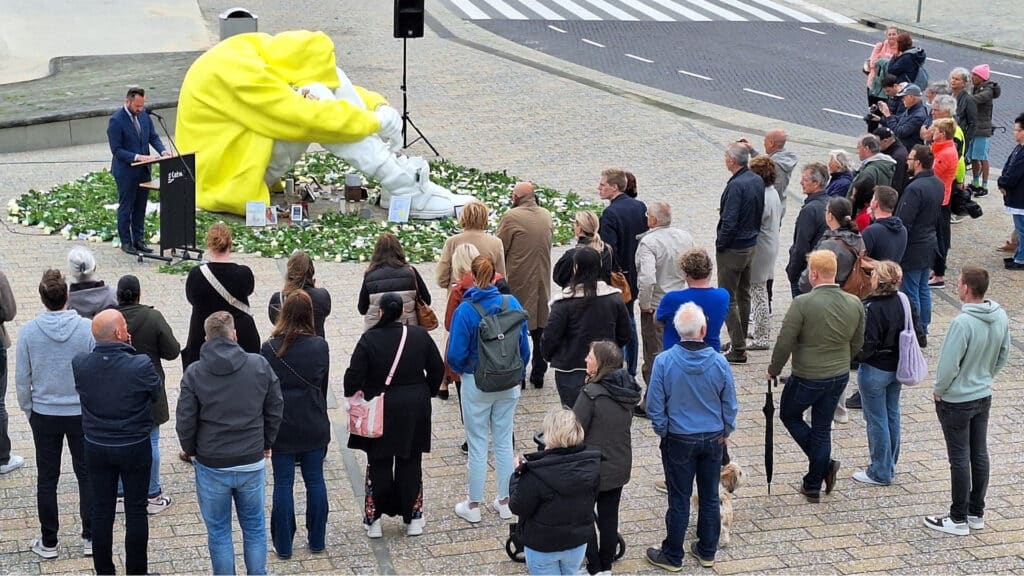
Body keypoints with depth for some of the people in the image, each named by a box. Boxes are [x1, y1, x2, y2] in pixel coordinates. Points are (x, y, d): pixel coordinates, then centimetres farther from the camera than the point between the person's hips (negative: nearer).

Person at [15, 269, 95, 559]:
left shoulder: (27, 331, -11)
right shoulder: (87, 328, -15)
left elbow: (22, 379, -4)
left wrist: (29, 410, 12)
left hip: (44, 415, 1)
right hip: (81, 413, -1)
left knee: (47, 479, 12)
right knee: (86, 475, 12)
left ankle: (48, 543, 20)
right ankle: (90, 538, 16)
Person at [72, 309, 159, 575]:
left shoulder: (79, 364, -14)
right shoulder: (140, 365, -23)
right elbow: (156, 392, -5)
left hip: (96, 448, 3)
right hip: (135, 448, -3)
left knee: (102, 512, 14)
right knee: (136, 512, 11)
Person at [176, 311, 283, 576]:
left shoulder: (194, 372, -11)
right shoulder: (260, 365, -8)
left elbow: (185, 421, -7)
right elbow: (275, 409, 1)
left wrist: (191, 450, 12)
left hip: (211, 465, -1)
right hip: (252, 463, 1)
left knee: (218, 532, 12)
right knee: (255, 528, 17)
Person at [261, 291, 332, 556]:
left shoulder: (270, 349, -11)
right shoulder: (320, 346, -7)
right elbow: (324, 386, 4)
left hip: (282, 427, -2)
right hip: (313, 425, 2)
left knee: (283, 484, 6)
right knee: (315, 480, 13)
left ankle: (283, 545, 13)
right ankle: (317, 540, 21)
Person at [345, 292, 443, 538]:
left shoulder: (369, 339, -14)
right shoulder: (420, 336, -5)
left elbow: (354, 375, -14)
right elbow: (437, 369, 2)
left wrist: (353, 398, 3)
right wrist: (427, 393, 16)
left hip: (380, 411, -2)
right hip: (415, 410, 2)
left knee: (379, 465, 10)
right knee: (410, 463, 13)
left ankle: (374, 519, 13)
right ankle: (412, 518, 17)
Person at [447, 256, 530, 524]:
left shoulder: (465, 310, -18)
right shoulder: (512, 303, -8)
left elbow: (456, 354, -15)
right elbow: (524, 344, -1)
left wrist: (461, 370, 7)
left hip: (476, 384, -3)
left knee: (477, 444, 7)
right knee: (504, 441, 15)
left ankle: (473, 506, 15)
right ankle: (504, 502, 23)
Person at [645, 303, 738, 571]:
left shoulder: (664, 362, -18)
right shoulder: (719, 363, -13)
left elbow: (655, 405, -11)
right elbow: (730, 405, -2)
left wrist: (662, 430, 6)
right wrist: (726, 432, 14)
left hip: (679, 440, -2)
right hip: (713, 439, 2)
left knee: (679, 499, 8)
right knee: (710, 497, 15)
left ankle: (672, 555, 19)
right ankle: (707, 552, 27)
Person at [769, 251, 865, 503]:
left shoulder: (802, 303, -23)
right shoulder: (855, 304, -5)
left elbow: (784, 343, -17)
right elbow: (857, 344, 7)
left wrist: (773, 370, -1)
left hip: (807, 378, -5)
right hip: (839, 377, 5)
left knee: (789, 415, 20)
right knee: (822, 428, 17)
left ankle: (825, 463, 8)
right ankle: (813, 487, 24)